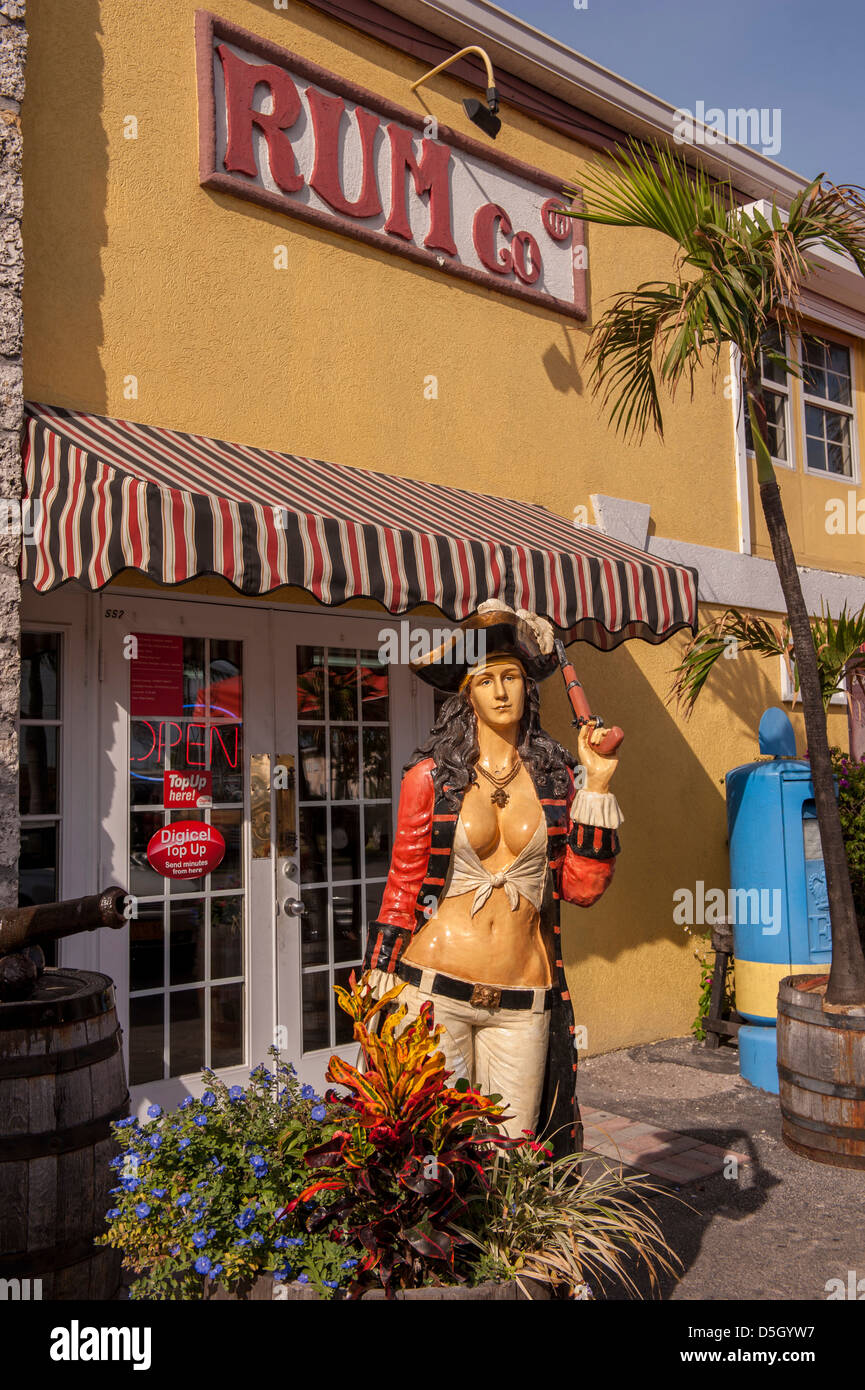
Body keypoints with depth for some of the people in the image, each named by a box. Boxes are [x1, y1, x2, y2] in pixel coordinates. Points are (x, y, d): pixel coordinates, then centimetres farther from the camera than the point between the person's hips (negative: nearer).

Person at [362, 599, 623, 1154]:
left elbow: (583, 887, -1)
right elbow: (402, 889, 5)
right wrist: (378, 995, 3)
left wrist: (597, 784, -5)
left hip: (523, 1002, 2)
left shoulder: (556, 775, 6)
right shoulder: (431, 775, 1)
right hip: (436, 988, -1)